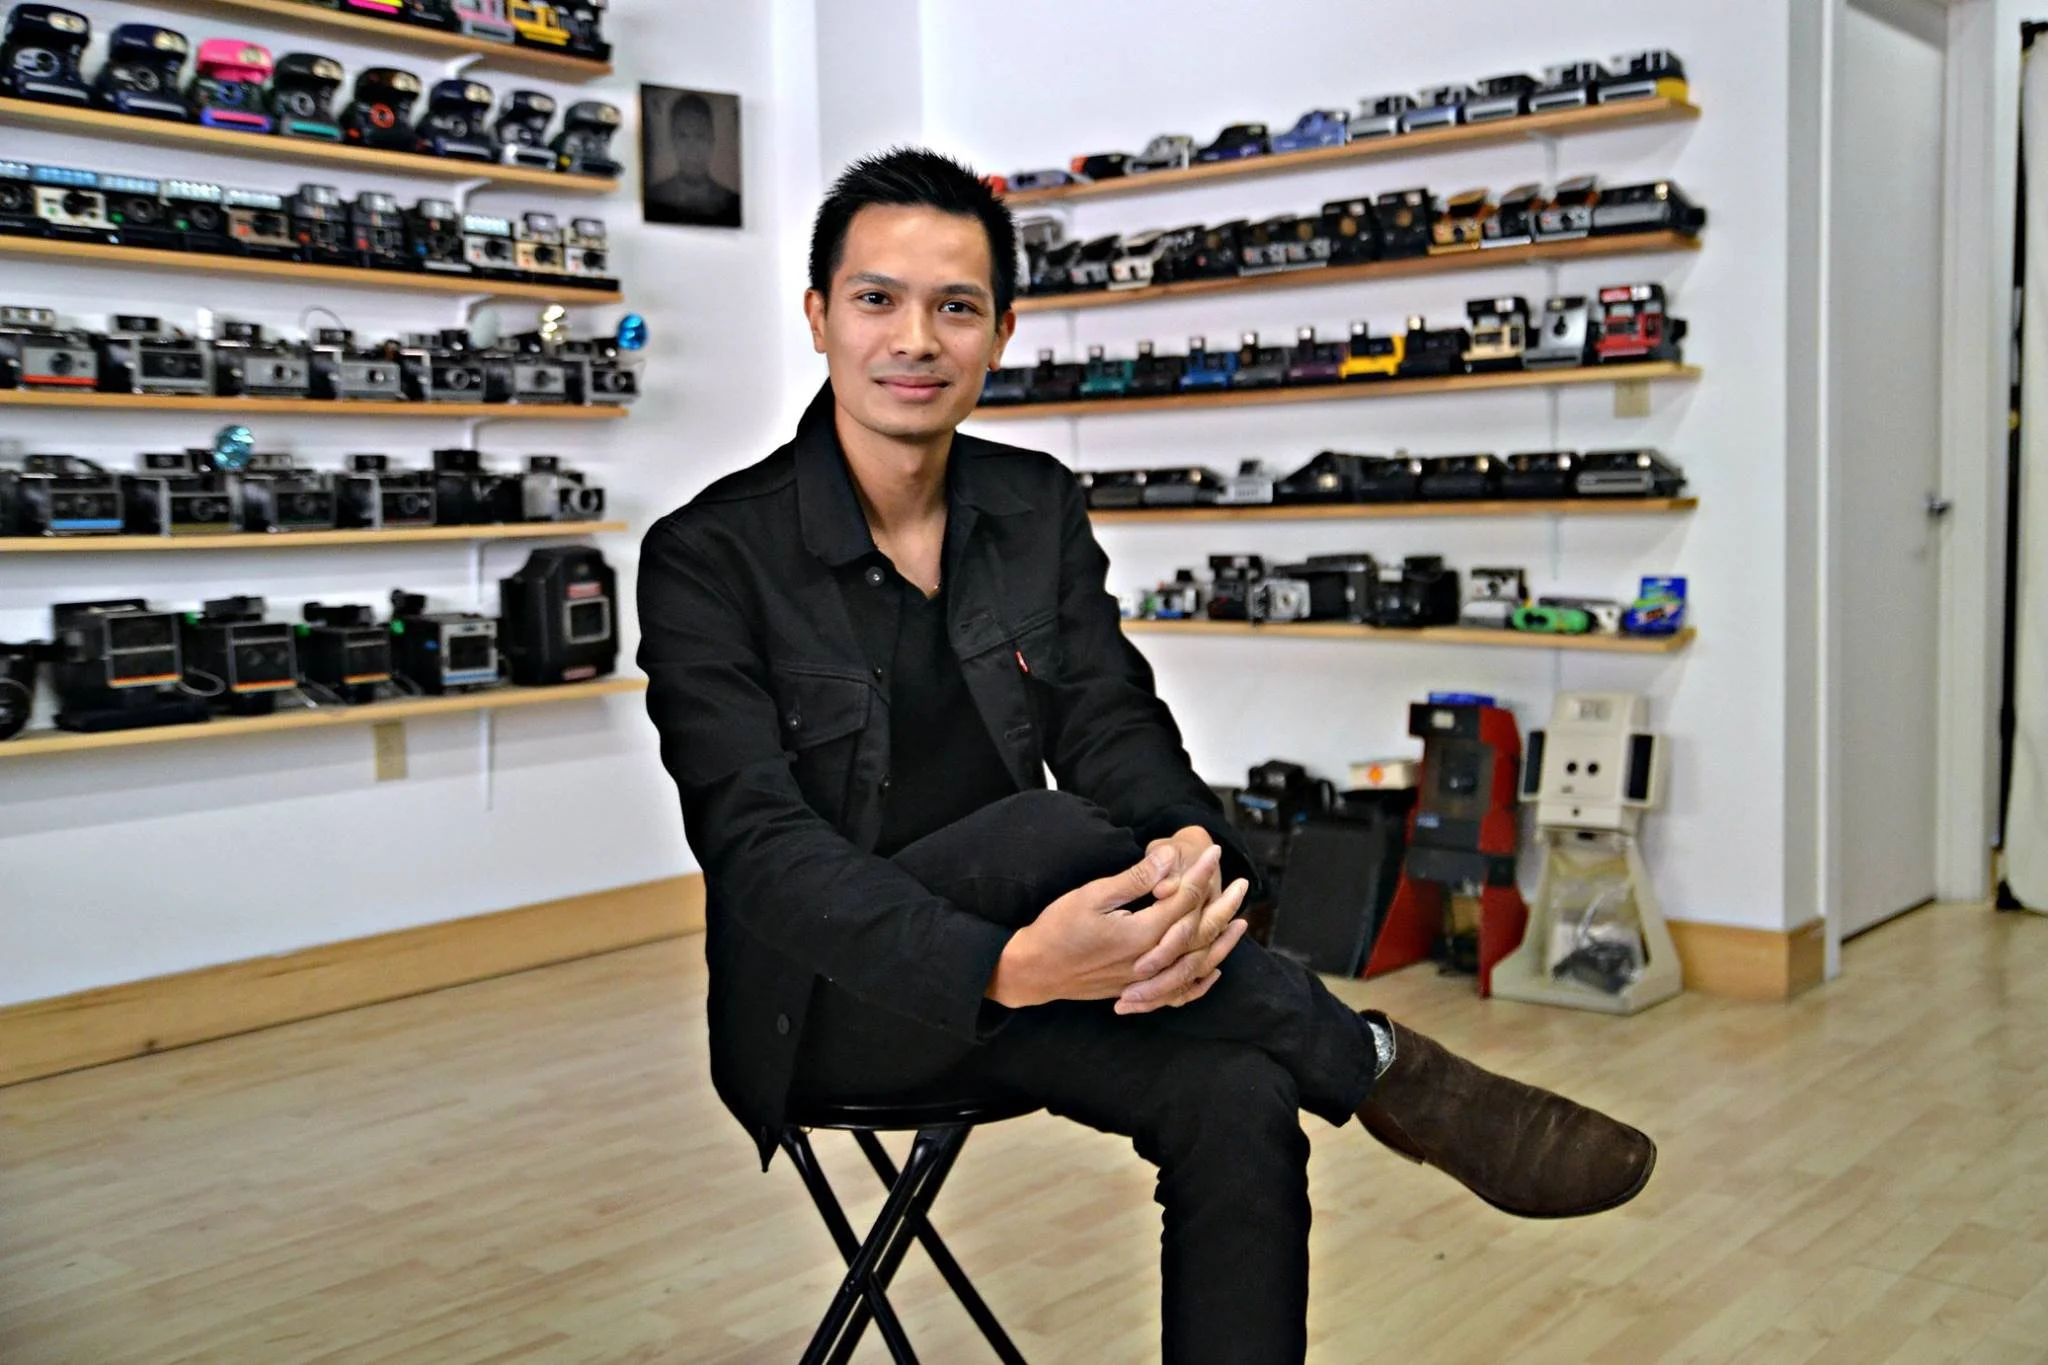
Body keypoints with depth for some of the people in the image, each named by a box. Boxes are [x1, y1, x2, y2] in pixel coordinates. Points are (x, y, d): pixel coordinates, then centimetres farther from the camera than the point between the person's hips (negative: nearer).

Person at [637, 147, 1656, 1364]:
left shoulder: (1039, 508, 4)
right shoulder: (708, 557, -12)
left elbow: (1114, 724, -5)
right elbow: (760, 844, -22)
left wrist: (1195, 858, -31)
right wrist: (1005, 968, -39)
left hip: (1014, 980, 4)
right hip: (831, 1001, -4)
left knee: (1238, 1101, -25)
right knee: (1057, 835, -34)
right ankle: (1388, 1072, -17)